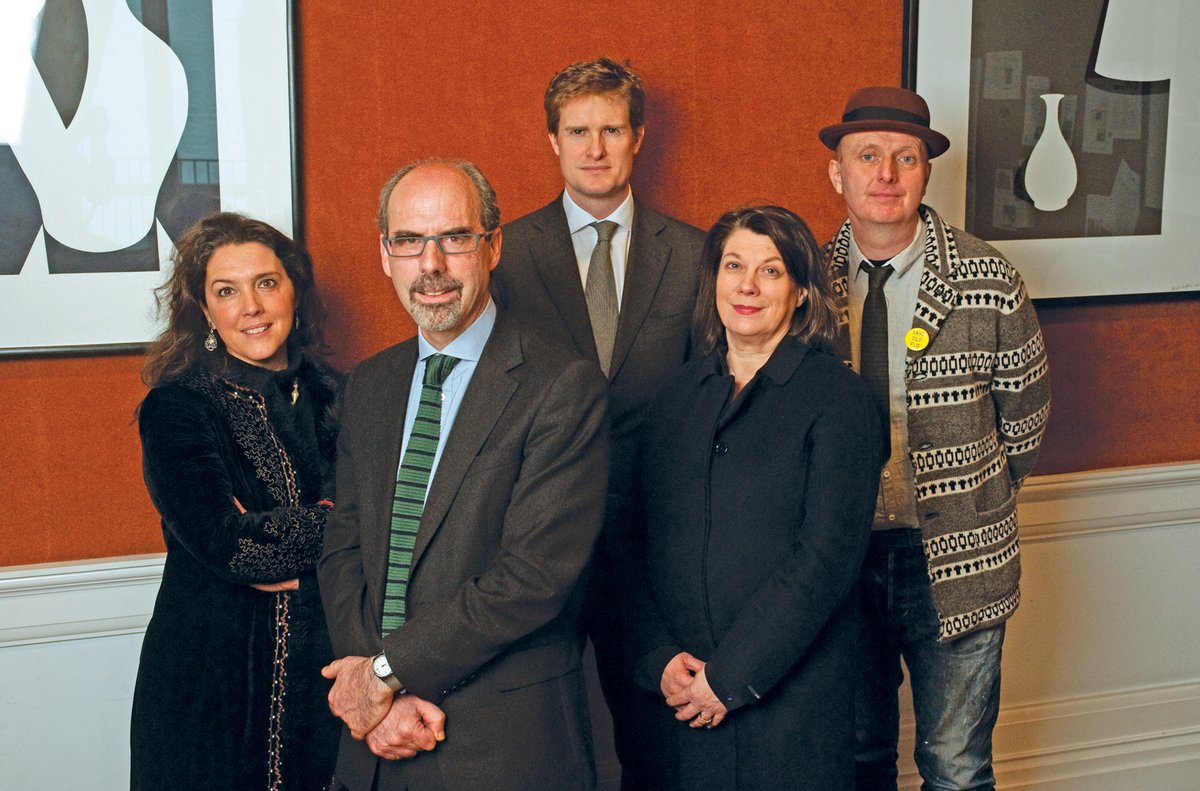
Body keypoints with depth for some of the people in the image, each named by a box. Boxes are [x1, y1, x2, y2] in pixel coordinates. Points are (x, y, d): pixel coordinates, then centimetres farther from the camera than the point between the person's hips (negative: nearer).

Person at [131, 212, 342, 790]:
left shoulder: (335, 397, 4)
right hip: (214, 676, -3)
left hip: (326, 670, 3)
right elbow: (222, 542, -20)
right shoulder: (175, 409, -8)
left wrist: (271, 535, -16)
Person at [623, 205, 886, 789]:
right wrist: (660, 659, -6)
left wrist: (730, 676, -14)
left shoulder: (838, 398, -6)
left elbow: (827, 558, -13)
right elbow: (643, 546, 8)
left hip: (793, 694, -4)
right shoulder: (678, 395, 8)